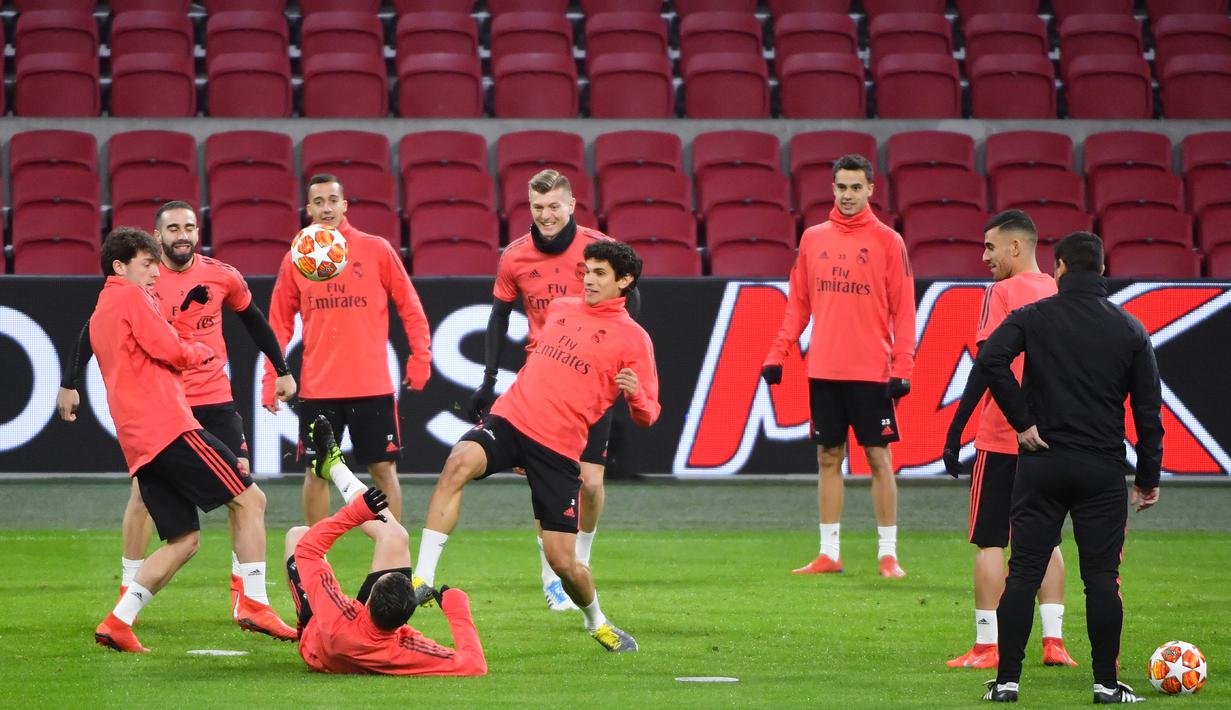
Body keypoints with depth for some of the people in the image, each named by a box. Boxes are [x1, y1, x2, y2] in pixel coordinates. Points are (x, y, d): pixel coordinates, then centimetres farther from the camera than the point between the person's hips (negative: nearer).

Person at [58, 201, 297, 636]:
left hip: (214, 399, 2)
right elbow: (95, 330, 1)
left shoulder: (222, 277, -1)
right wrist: (69, 384, -2)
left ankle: (250, 599, -2)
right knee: (144, 490, -1)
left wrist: (281, 370, 18)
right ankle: (127, 593, 13)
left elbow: (253, 320, 16)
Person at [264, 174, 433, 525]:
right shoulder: (295, 261, 5)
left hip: (372, 386, -1)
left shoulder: (377, 250, 1)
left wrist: (420, 360, 0)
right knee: (317, 471, 4)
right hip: (317, 388, 1)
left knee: (383, 468, 0)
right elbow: (280, 324, 9)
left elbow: (409, 308, 5)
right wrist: (271, 379, 3)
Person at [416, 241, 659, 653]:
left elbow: (647, 415, 1)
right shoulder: (560, 309, 16)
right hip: (509, 419, 3)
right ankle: (423, 577, -34)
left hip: (559, 449, -3)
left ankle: (597, 622, 29)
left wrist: (635, 396, -21)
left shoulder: (632, 338, 2)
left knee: (563, 561, -4)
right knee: (459, 463, -31)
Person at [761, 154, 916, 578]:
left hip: (872, 371, -3)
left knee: (879, 457, -1)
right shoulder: (813, 239, 10)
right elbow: (797, 304, 13)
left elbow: (903, 310, -3)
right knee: (828, 457, 6)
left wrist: (902, 367, -11)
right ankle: (829, 554, 12)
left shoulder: (887, 241, -1)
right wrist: (777, 354, 5)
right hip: (824, 371, 4)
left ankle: (888, 554, 3)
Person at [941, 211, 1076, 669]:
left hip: (1002, 438, -6)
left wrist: (955, 431, -12)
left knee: (990, 542, 0)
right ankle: (1053, 642, 7)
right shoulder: (1060, 295, 9)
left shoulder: (1002, 293, -10)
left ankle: (986, 646, -1)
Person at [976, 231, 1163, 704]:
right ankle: (1107, 685, 3)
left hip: (1041, 465, 0)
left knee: (1023, 572, 3)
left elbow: (991, 359, -19)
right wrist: (1148, 478, 9)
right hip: (1103, 470, 0)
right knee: (1102, 576, 4)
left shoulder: (1032, 318, 0)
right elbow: (1148, 409, 3)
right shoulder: (1129, 329, 4)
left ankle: (1007, 680, 2)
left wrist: (1022, 421, -12)